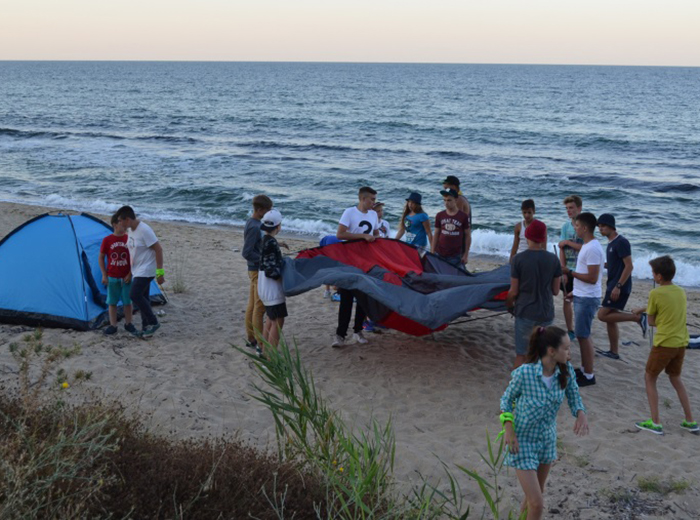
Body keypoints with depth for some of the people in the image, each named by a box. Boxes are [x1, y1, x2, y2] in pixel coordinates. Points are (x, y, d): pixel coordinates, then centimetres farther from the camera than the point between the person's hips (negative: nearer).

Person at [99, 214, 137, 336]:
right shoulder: (107, 240, -5)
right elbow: (101, 258, 2)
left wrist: (130, 274, -6)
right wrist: (104, 275, -2)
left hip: (126, 278, 0)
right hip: (112, 278, 0)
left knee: (128, 302, 7)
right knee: (112, 302, 8)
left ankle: (128, 324, 22)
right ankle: (113, 326, 18)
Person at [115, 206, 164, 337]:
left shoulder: (144, 230, -22)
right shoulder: (130, 230, 6)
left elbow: (158, 249, -20)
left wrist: (160, 272, -20)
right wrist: (130, 272, 21)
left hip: (146, 271, -9)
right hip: (137, 271, 9)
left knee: (135, 295, -14)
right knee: (143, 297, 12)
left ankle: (153, 323, -3)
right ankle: (146, 326, 20)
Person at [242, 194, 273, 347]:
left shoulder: (252, 223, 8)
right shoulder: (254, 227, -21)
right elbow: (246, 253, -23)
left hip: (255, 270, 10)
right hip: (258, 271, -10)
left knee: (252, 306, 15)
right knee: (259, 307, -3)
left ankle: (251, 338, 24)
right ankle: (259, 343, 3)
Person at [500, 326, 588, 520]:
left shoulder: (566, 370, -14)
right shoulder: (524, 372, -27)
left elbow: (574, 396, -1)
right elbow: (507, 399, -10)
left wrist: (581, 414, -23)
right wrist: (508, 427, -23)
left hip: (547, 439, 6)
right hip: (522, 441, -5)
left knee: (537, 492, 24)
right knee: (537, 503, -8)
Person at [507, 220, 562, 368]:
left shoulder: (518, 259, -11)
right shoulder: (553, 259, -2)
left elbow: (514, 291, -7)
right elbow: (555, 291, 3)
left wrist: (508, 304, 13)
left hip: (525, 312, -3)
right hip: (546, 313, 3)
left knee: (521, 355, 5)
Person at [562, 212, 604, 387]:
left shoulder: (592, 249, -20)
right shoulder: (587, 246, 12)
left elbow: (592, 278, -24)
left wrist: (570, 272, -17)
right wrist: (574, 292, 21)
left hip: (587, 299, -10)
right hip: (582, 296, 10)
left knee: (583, 336, -4)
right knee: (583, 335, 17)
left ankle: (588, 376, 4)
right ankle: (584, 369, 28)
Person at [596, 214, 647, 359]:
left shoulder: (621, 242, -15)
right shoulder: (611, 243, 14)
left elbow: (629, 266, -19)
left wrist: (618, 286, -23)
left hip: (620, 288, -9)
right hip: (612, 286, 9)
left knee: (603, 315, -14)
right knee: (610, 319, 10)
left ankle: (637, 317, -8)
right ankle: (614, 352, 16)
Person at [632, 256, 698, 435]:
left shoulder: (656, 293, -14)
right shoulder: (681, 292, 6)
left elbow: (651, 321, -5)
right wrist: (644, 308, 33)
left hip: (664, 344, -6)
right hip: (681, 343, 6)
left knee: (649, 378, 10)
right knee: (676, 378, 23)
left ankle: (655, 423, 5)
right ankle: (690, 421, 23)